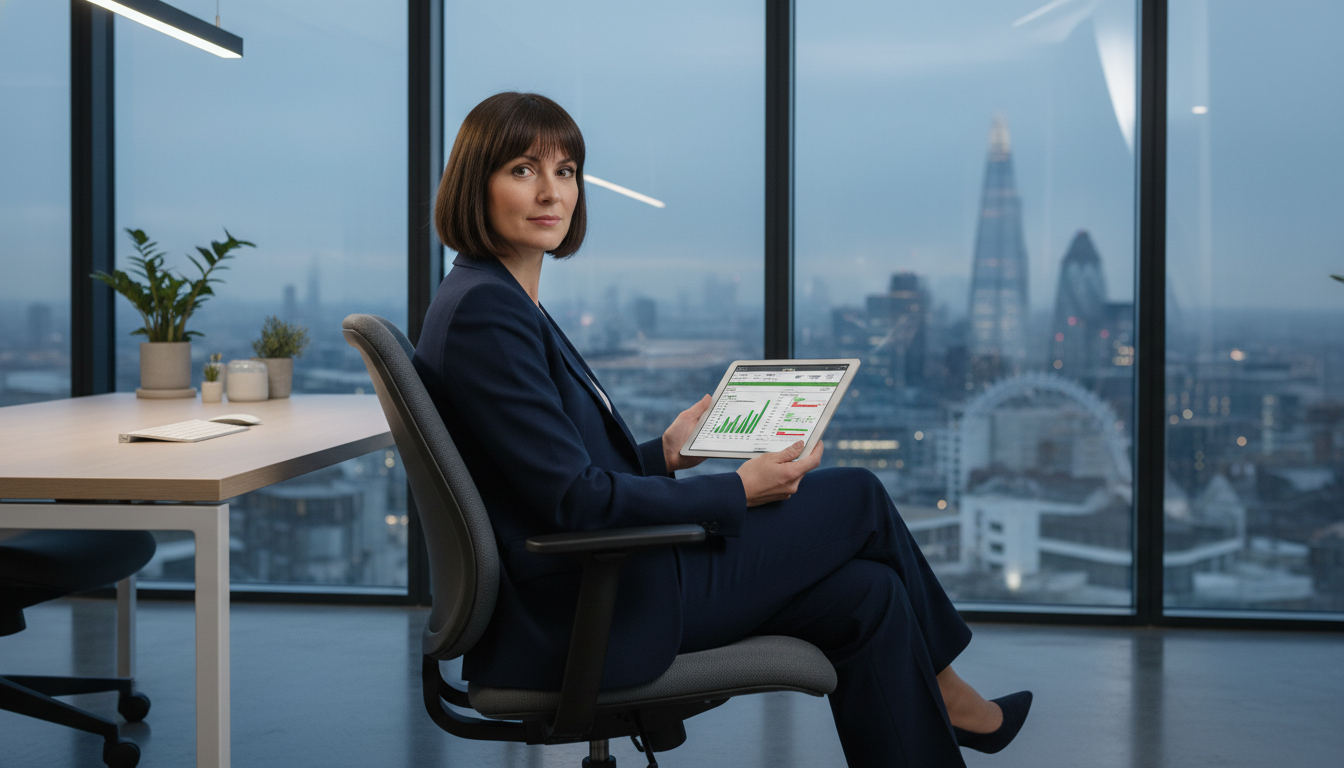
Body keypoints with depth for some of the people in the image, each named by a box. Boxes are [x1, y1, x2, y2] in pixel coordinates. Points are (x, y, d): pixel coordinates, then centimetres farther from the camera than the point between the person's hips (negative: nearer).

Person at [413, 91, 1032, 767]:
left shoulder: (506, 300, 11)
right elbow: (572, 498, -22)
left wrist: (664, 455, 11)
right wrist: (737, 493, -13)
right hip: (590, 618, -9)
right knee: (859, 497, 4)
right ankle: (941, 692, 26)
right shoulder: (483, 309, -20)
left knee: (867, 596, 5)